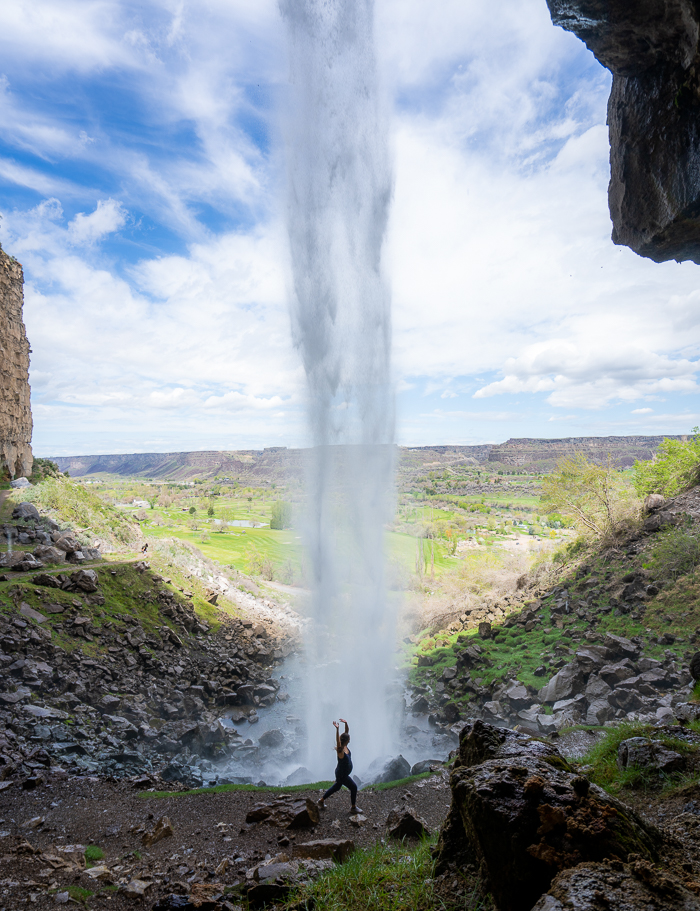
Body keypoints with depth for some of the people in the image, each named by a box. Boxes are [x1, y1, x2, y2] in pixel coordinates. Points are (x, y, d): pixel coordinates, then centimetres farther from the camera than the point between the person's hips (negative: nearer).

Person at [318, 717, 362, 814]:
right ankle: (353, 807, 15)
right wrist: (337, 729, -59)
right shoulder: (340, 750, -29)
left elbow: (347, 732, -5)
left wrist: (346, 723, -21)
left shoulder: (345, 746, -8)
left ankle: (322, 800, 38)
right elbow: (338, 741, -49)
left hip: (343, 774, 9)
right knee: (354, 787, -1)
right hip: (341, 775, -9)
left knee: (337, 786, 24)